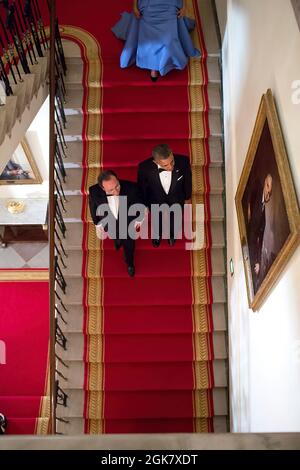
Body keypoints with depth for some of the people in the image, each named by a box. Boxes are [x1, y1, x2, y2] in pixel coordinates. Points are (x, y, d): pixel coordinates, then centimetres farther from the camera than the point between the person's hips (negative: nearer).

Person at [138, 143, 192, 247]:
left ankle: (172, 233, 67)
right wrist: (144, 205, 0)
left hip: (177, 199, 1)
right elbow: (142, 188, -16)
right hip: (156, 200, -1)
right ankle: (157, 234, 68)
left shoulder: (183, 161, -37)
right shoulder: (144, 167, -39)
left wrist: (187, 197, 4)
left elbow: (187, 180, -13)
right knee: (157, 220, 32)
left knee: (175, 222, 31)